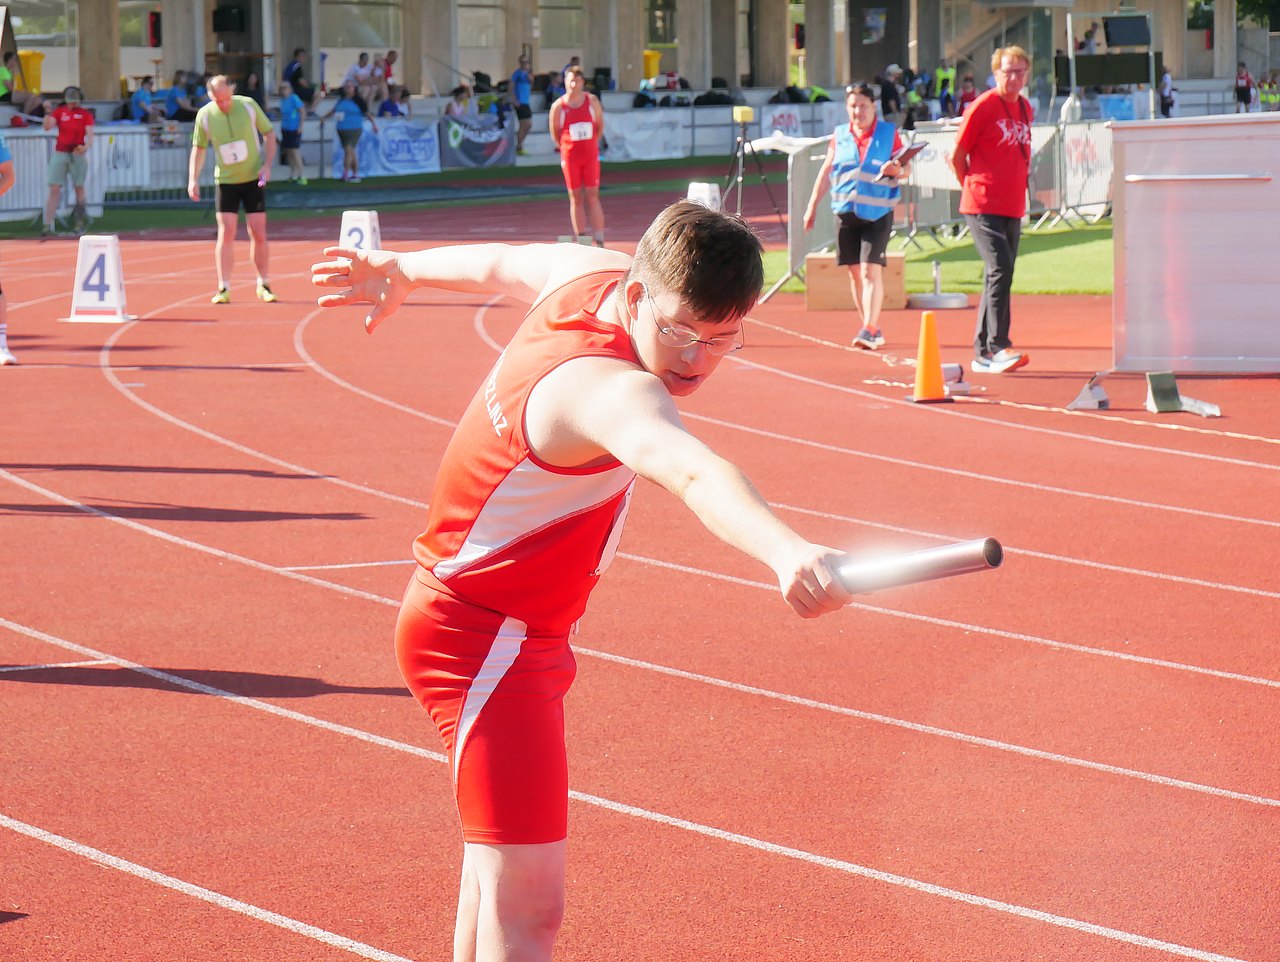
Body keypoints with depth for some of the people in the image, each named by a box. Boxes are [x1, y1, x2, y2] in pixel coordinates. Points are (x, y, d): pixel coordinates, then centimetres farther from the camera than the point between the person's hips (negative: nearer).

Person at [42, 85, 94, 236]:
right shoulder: (59, 111, 4)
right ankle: (48, 224, -10)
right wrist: (48, 112, -25)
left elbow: (90, 135, -5)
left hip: (78, 154, 0)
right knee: (54, 189, -7)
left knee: (79, 188, 7)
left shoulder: (85, 114, 1)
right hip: (60, 154, 0)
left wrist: (86, 147, -24)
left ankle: (80, 220, 21)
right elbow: (47, 126, -8)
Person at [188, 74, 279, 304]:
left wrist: (267, 165, -9)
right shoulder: (204, 115, -7)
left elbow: (269, 133, 1)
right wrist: (193, 179, -3)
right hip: (225, 181, 0)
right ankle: (223, 289, -2)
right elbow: (198, 148, 5)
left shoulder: (248, 106, -9)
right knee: (226, 234, -7)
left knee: (259, 234, 2)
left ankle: (264, 285, 17)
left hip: (253, 180, 0)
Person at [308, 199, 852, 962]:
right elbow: (689, 468, -58)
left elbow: (505, 264, 15)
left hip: (524, 634, 11)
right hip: (481, 638, -11)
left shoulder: (597, 273, -7)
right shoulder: (604, 387, -36)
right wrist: (787, 552, -77)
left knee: (501, 865, 28)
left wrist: (403, 271, 36)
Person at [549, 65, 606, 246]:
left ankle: (599, 241, -5)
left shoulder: (592, 101, 0)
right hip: (569, 156, 0)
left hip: (591, 154, 0)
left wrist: (592, 144, 7)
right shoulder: (558, 106, -3)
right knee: (575, 197, 3)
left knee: (592, 196, -4)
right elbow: (555, 134, 6)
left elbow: (600, 126, 11)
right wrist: (565, 149, 3)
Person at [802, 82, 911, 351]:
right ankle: (871, 328, 16)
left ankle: (869, 330, -16)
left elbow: (907, 168, 4)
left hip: (878, 212, -4)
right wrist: (812, 205, 11)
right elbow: (826, 171, 15)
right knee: (855, 272, 6)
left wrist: (898, 170, -19)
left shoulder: (889, 133, 2)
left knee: (871, 269, -13)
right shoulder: (840, 135, 10)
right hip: (847, 210, 4)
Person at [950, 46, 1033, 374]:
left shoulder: (1025, 109, 13)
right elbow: (956, 157, -4)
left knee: (998, 276, 10)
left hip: (1013, 208, 7)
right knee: (1000, 270, -18)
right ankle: (998, 347, -20)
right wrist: (975, 189, 2)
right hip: (983, 208, -7)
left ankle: (983, 353, 16)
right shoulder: (983, 106, -8)